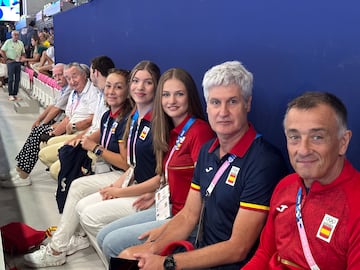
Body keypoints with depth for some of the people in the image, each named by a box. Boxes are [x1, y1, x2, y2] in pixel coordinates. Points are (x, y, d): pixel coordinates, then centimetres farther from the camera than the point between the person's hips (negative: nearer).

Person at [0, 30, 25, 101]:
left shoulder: (21, 43, 10)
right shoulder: (8, 42, -4)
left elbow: (23, 53, 18)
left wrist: (21, 59, 2)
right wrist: (6, 59, -6)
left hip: (18, 62, 5)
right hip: (11, 62, -4)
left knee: (17, 79, 4)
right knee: (11, 79, -5)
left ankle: (15, 94, 12)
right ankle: (10, 95, -1)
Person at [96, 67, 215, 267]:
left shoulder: (199, 131, -18)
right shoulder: (173, 131, 10)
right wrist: (157, 195, 2)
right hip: (168, 209, 9)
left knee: (113, 243, -10)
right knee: (103, 236, 7)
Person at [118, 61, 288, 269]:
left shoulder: (265, 161, -21)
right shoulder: (208, 150, 6)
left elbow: (238, 249, -21)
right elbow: (188, 215, 8)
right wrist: (153, 248, -8)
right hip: (198, 248, 7)